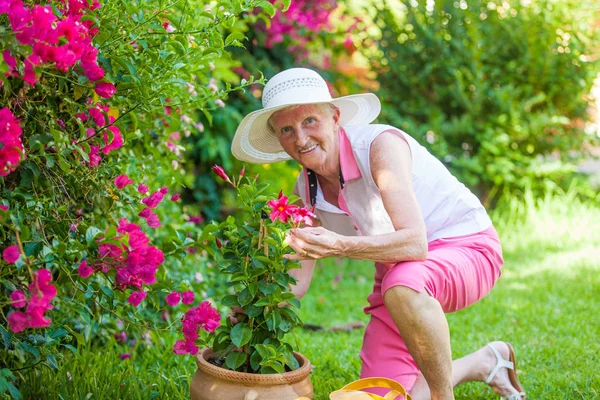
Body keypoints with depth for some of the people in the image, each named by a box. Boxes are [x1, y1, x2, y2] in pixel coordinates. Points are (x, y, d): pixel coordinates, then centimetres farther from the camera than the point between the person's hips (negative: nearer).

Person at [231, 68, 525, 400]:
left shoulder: (379, 144, -25)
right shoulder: (306, 190, -4)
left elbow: (415, 243, -35)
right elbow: (296, 284, -3)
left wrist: (340, 245, -48)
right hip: (397, 272, 7)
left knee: (401, 285, -41)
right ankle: (483, 363, 24)